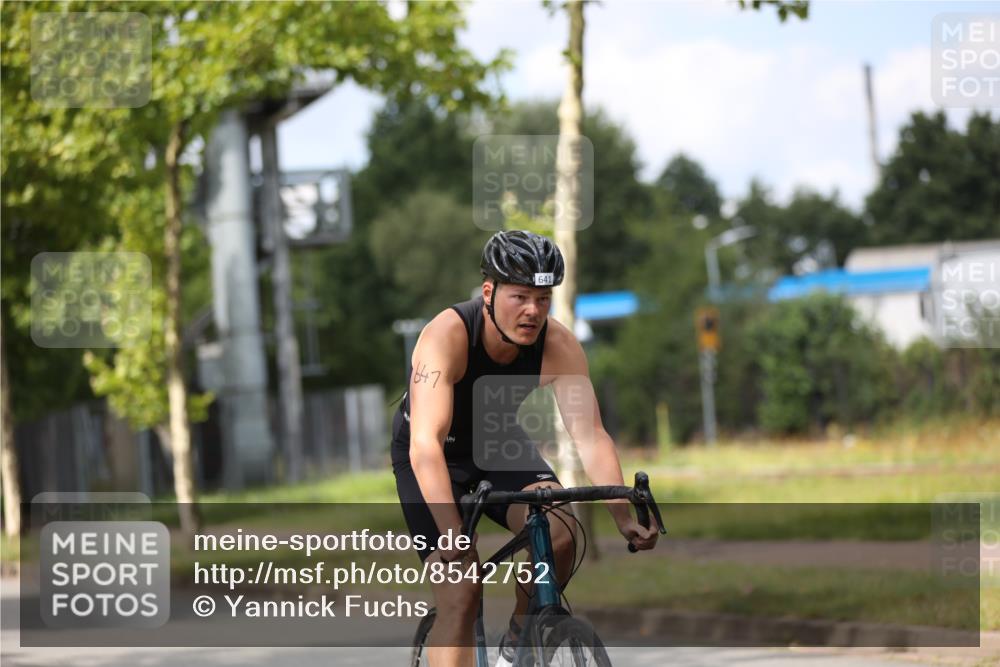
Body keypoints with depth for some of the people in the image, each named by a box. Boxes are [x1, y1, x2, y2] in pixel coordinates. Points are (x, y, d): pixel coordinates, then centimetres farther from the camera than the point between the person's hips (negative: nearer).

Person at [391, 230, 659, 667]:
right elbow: (426, 443, -43)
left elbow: (590, 436, -25)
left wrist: (624, 517, -38)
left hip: (498, 446, 3)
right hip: (434, 459, -3)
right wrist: (451, 531, -55)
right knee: (461, 597, -17)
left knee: (560, 535, -24)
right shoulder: (447, 336, -35)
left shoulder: (559, 347, -23)